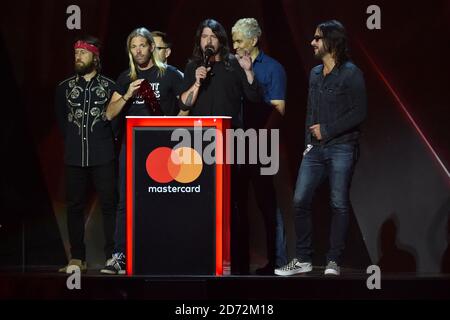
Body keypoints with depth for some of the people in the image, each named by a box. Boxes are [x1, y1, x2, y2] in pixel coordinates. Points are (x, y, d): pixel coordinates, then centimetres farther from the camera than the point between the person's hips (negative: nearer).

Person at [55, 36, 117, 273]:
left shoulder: (109, 86, 2)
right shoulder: (65, 88, 9)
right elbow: (61, 120, 18)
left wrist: (107, 141, 1)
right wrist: (74, 141, 13)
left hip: (103, 157, -3)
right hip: (75, 157, 3)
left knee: (109, 205, -3)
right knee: (75, 206, 4)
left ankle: (112, 256, 0)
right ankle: (77, 258, 10)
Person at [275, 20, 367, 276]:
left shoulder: (350, 73, -6)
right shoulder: (315, 73, 15)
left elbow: (359, 112, -11)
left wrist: (327, 130, -11)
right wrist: (309, 141, 7)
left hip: (341, 148, -6)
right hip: (316, 149, 6)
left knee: (339, 205, -2)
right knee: (301, 200, 1)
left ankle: (334, 262, 5)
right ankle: (303, 259, 10)